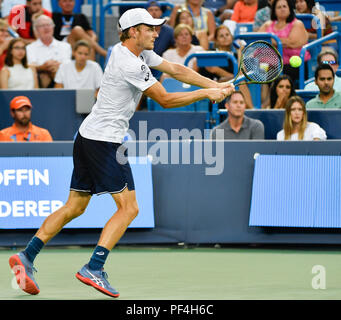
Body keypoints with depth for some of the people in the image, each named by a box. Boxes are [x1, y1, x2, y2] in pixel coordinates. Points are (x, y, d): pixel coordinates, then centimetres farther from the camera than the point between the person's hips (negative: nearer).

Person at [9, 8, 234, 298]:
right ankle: (93, 269, -14)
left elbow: (176, 69, 13)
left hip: (88, 136, 10)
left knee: (75, 207, 13)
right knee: (129, 208, -9)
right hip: (105, 140, -10)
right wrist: (205, 94, -7)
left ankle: (26, 256, 9)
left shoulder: (140, 53, 11)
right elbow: (165, 100, -15)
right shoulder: (129, 64, -19)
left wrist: (215, 85, 5)